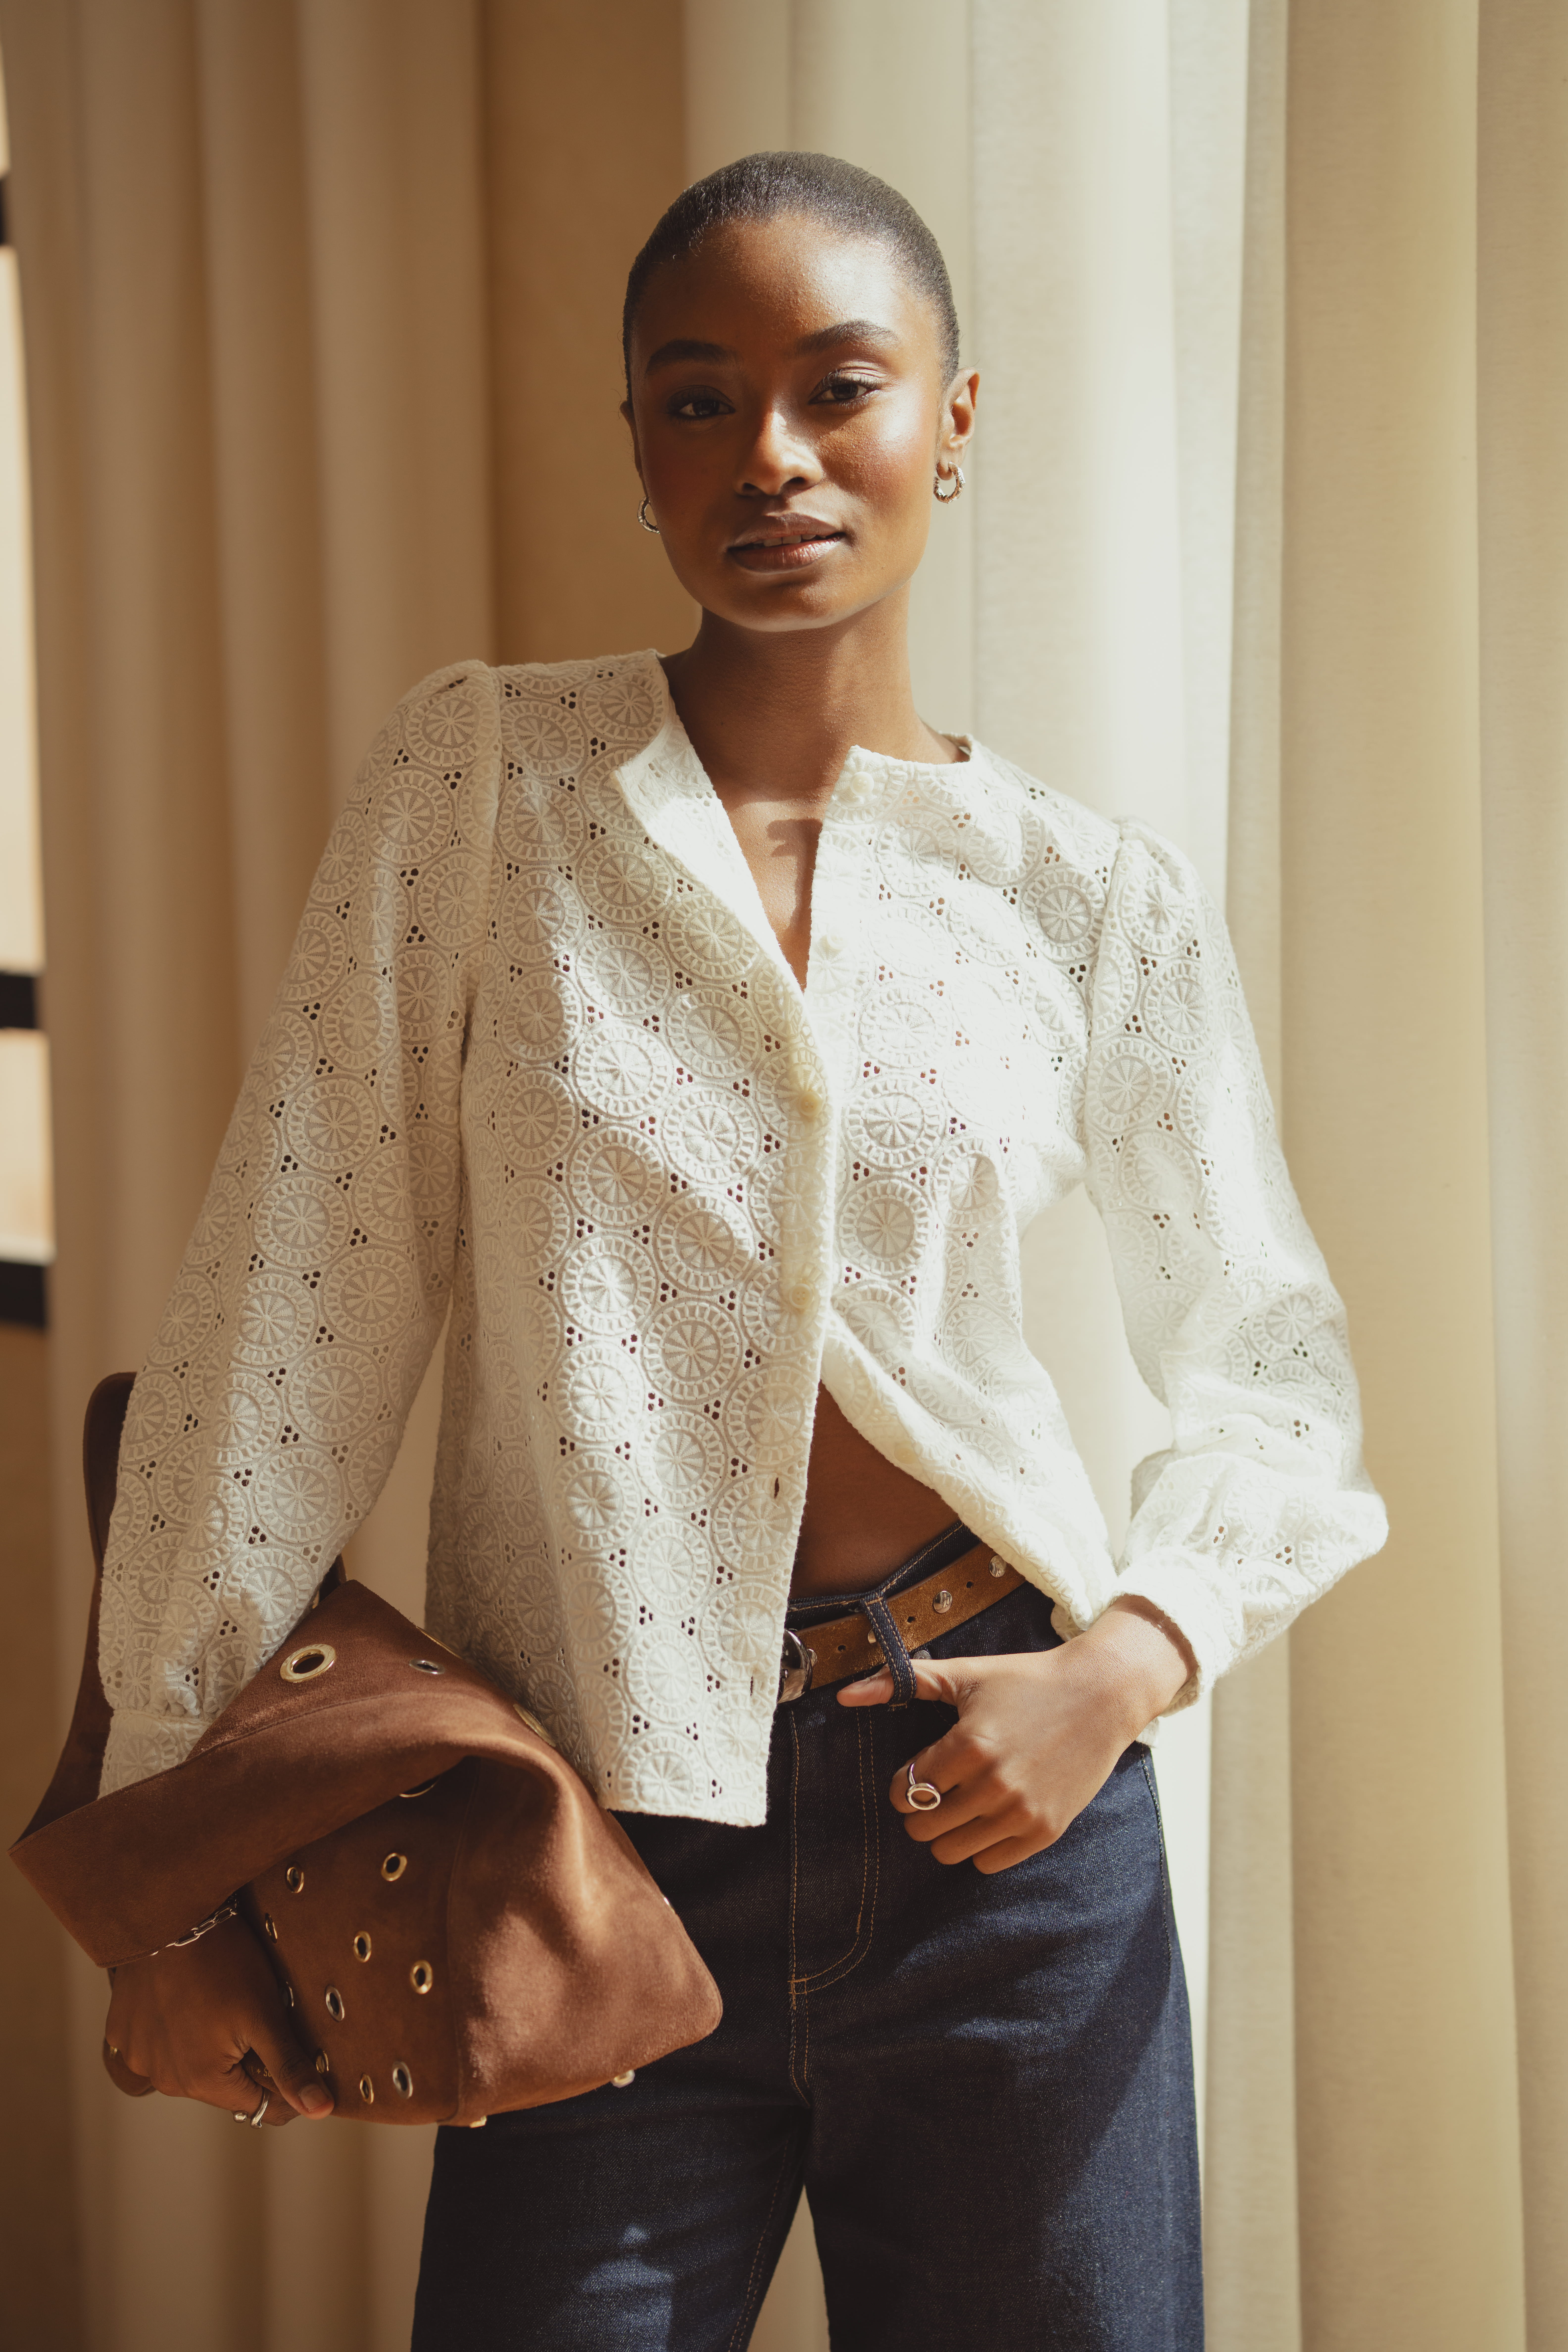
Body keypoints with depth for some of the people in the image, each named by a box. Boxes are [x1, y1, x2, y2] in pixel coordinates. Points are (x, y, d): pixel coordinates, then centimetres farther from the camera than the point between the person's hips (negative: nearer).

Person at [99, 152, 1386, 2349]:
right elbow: (293, 1310, -4)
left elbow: (1273, 1373, 10)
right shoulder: (486, 772, -3)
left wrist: (1128, 1661, -9)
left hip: (996, 1823, 1)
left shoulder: (1100, 898, 1)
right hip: (596, 1841, -1)